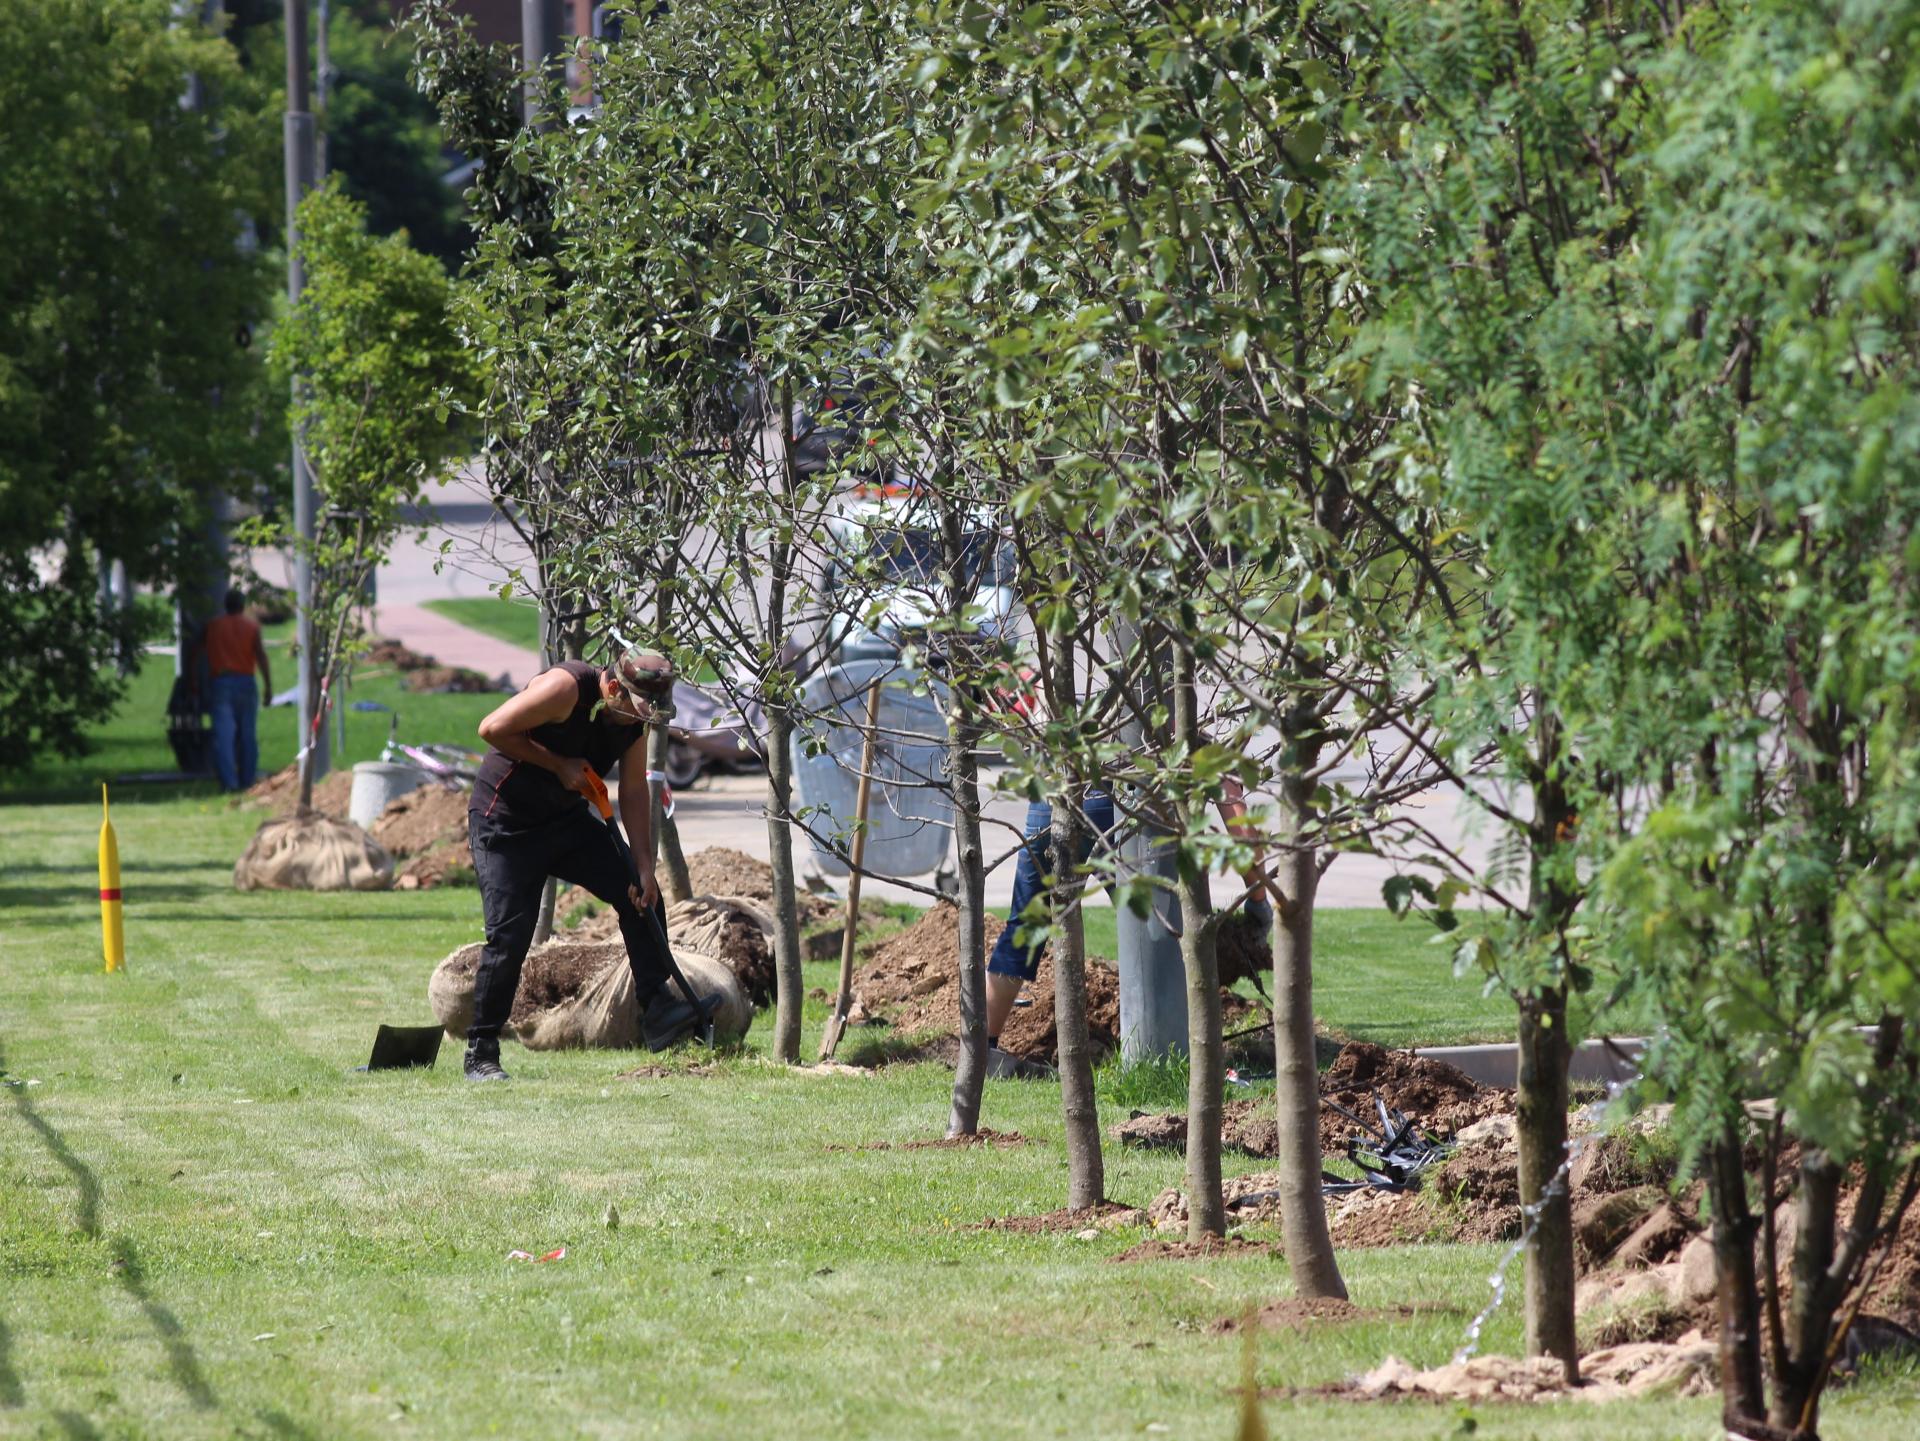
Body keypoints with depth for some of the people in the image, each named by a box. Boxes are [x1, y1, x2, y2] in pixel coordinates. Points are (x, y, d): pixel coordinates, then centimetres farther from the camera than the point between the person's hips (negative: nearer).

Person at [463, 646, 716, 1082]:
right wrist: (558, 765, -22)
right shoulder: (567, 688, -25)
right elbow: (493, 729, -25)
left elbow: (634, 793, 3)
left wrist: (643, 866, -4)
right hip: (504, 823, -7)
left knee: (640, 894, -2)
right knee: (509, 936, -12)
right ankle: (480, 1054, -3)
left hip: (567, 820, 7)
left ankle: (656, 1009, 2)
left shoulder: (635, 719, -2)